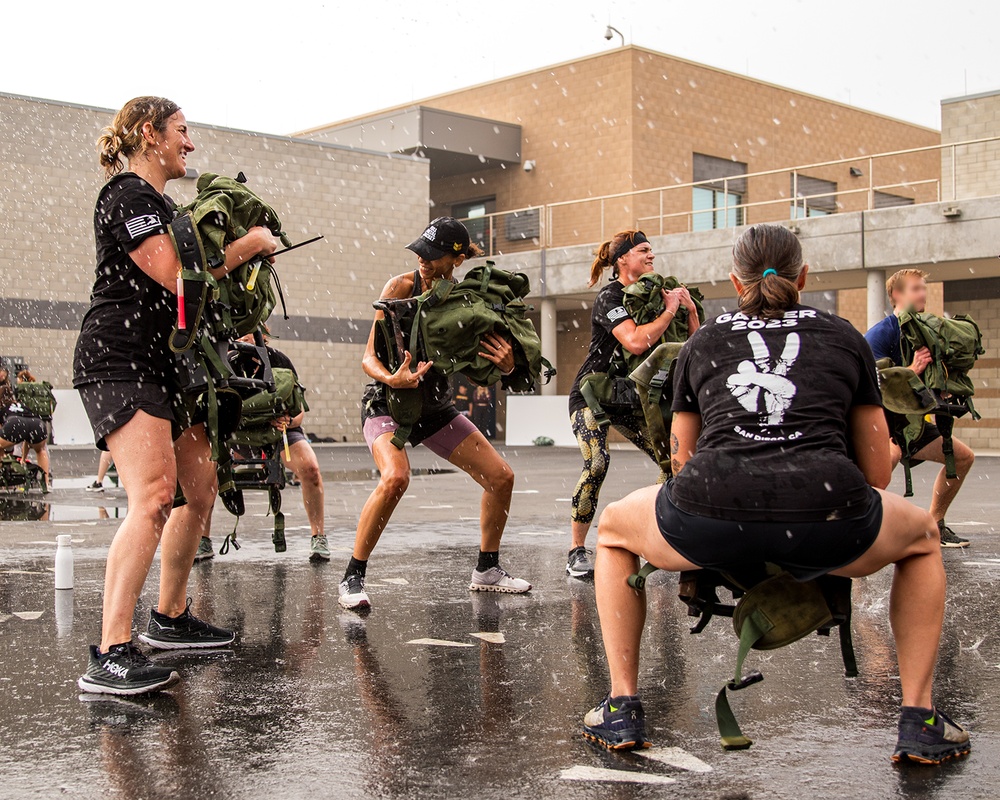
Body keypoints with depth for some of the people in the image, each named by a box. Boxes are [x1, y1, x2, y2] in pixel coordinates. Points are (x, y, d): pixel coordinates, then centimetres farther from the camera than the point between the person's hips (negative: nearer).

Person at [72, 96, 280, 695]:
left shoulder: (158, 202, 23)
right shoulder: (127, 194, -9)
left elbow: (184, 278, 32)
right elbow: (174, 277, -18)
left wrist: (245, 252, 17)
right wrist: (248, 244, -6)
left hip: (162, 363, 11)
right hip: (118, 359, -11)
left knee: (202, 489, 13)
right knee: (154, 495, -24)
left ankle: (171, 619, 25)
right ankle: (110, 656, -27)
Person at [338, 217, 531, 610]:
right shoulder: (402, 287, -16)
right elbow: (369, 357, -17)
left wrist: (506, 365, -26)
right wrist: (391, 379, -39)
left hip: (436, 406, 5)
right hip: (388, 402, -5)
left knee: (501, 477, 3)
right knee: (395, 477, -32)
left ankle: (487, 570, 23)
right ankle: (352, 578, -19)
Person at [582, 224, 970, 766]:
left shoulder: (702, 342, 27)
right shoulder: (843, 336, 26)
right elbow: (877, 473, 27)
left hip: (711, 516, 0)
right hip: (827, 516, 0)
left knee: (613, 530, 33)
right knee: (922, 538, 34)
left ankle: (622, 709, 26)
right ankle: (919, 722, 24)